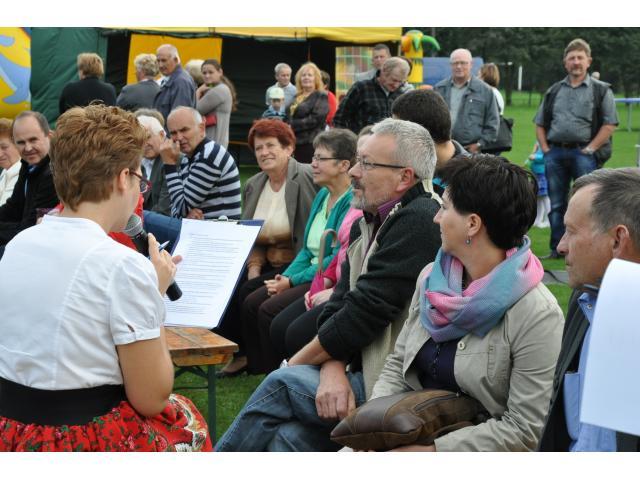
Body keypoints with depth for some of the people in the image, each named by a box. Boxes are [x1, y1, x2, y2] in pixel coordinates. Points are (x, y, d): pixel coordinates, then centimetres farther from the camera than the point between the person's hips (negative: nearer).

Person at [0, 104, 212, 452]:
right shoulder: (123, 265, -18)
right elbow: (151, 399, -12)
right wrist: (157, 292, -3)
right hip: (85, 441, -6)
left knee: (172, 411, 28)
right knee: (185, 418, 24)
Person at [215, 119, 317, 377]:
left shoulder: (307, 177, -11)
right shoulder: (253, 185, 12)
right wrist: (253, 268, -3)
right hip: (268, 264, 7)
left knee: (250, 292, -23)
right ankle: (236, 354, -2)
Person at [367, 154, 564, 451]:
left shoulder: (536, 315, -16)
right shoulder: (431, 277, 6)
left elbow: (525, 430, -17)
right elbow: (397, 365, 13)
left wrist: (431, 450, -19)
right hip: (409, 434, 6)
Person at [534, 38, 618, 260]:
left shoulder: (600, 90, 3)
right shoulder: (554, 91, 16)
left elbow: (609, 124, -4)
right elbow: (540, 123, 19)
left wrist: (590, 149, -10)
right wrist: (545, 148, 6)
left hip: (583, 152, -4)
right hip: (555, 152, 4)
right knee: (556, 204, 8)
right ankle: (556, 249, 15)